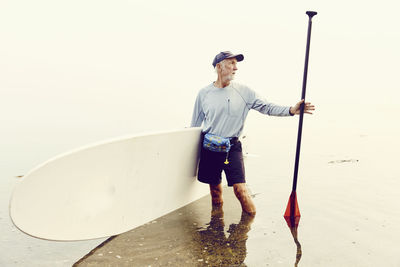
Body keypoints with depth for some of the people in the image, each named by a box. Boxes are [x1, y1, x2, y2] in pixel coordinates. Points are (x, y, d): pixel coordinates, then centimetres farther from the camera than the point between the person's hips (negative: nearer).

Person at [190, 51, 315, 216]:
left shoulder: (243, 92, 3)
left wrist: (291, 110, -16)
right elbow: (195, 124, 12)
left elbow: (267, 108, -1)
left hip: (232, 147, -1)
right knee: (214, 188, 9)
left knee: (240, 188, -13)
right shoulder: (204, 93, 4)